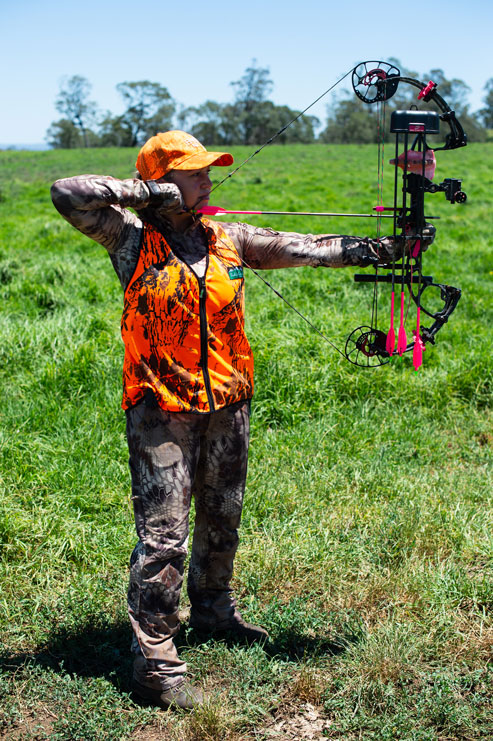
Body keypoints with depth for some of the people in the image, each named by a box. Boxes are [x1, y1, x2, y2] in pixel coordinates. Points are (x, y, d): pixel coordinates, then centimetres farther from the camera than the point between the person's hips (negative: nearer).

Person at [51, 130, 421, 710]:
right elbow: (66, 194, -11)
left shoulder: (229, 239, 6)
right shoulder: (131, 239, -5)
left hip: (227, 405, 6)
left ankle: (211, 607, 44)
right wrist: (139, 192, -15)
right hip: (162, 410, -5)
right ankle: (153, 661, 4)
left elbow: (298, 248, 1)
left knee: (222, 516, 21)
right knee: (163, 532, -5)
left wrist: (361, 250, -9)